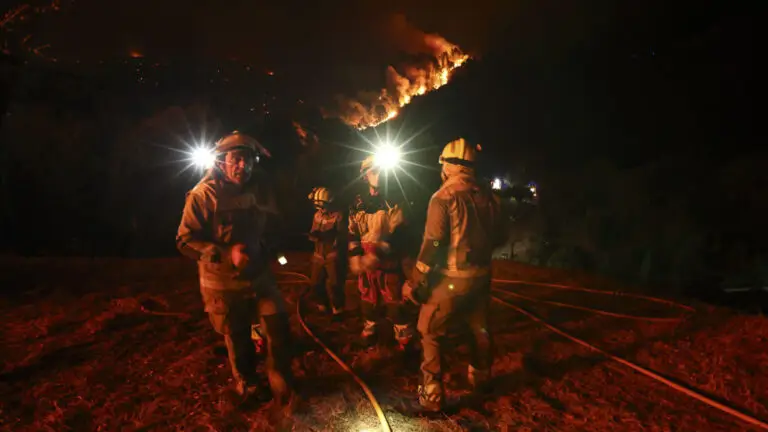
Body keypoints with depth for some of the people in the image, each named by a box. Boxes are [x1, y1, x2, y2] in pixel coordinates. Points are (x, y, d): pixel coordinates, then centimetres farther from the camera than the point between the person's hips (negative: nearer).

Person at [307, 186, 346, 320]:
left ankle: (337, 310, 8)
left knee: (334, 284, -7)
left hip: (332, 255, -6)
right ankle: (322, 306, 29)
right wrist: (314, 234, -15)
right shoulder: (317, 215, 9)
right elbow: (313, 235, 9)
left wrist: (332, 235, -30)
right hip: (318, 255, 6)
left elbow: (343, 236, -12)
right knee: (316, 282, 9)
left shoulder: (337, 216, -9)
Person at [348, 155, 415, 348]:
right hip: (365, 259, 4)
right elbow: (353, 233, 10)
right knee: (368, 296, 16)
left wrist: (377, 255, -24)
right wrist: (354, 256, -1)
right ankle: (369, 327, 35)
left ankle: (404, 335, 12)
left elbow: (397, 234, -16)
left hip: (388, 259, -4)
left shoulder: (392, 201, -8)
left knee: (394, 299, 0)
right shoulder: (358, 203, 6)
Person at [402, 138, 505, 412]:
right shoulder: (488, 196, 3)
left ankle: (432, 396, 9)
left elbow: (432, 244, -18)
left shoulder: (444, 196, -14)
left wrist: (415, 281, -12)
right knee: (479, 328, 23)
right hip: (481, 275, 6)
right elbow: (499, 237, 10)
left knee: (430, 333, 6)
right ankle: (480, 379, 42)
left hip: (452, 277, -6)